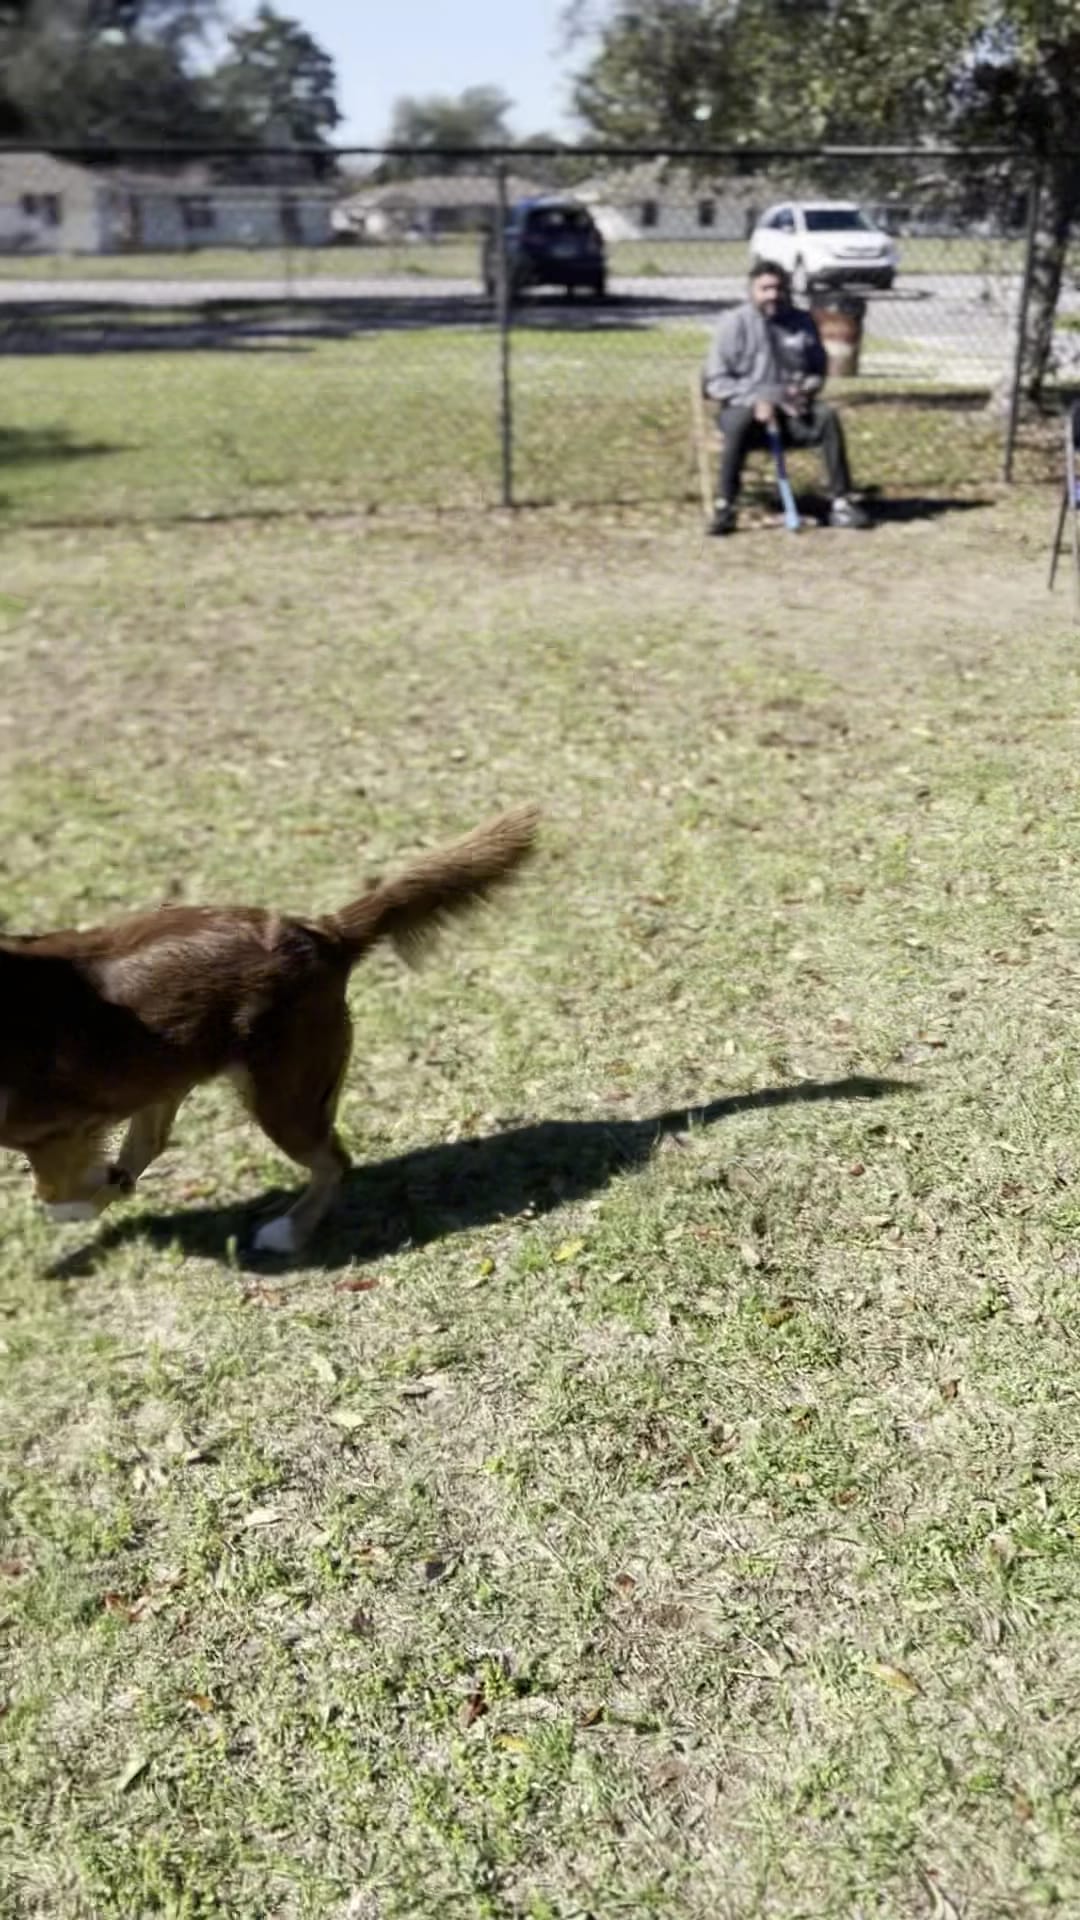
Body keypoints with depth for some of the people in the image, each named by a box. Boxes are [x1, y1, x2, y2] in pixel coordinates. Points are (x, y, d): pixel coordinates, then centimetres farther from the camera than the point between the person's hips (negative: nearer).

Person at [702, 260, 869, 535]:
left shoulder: (803, 321, 12)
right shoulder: (733, 323, 1)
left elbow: (819, 370, 19)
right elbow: (715, 381, -4)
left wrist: (805, 390, -6)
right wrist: (755, 400, -19)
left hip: (792, 409, 3)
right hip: (744, 406, -3)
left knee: (827, 416, -26)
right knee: (740, 423, -38)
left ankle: (840, 502, -22)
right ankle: (724, 507, -32)